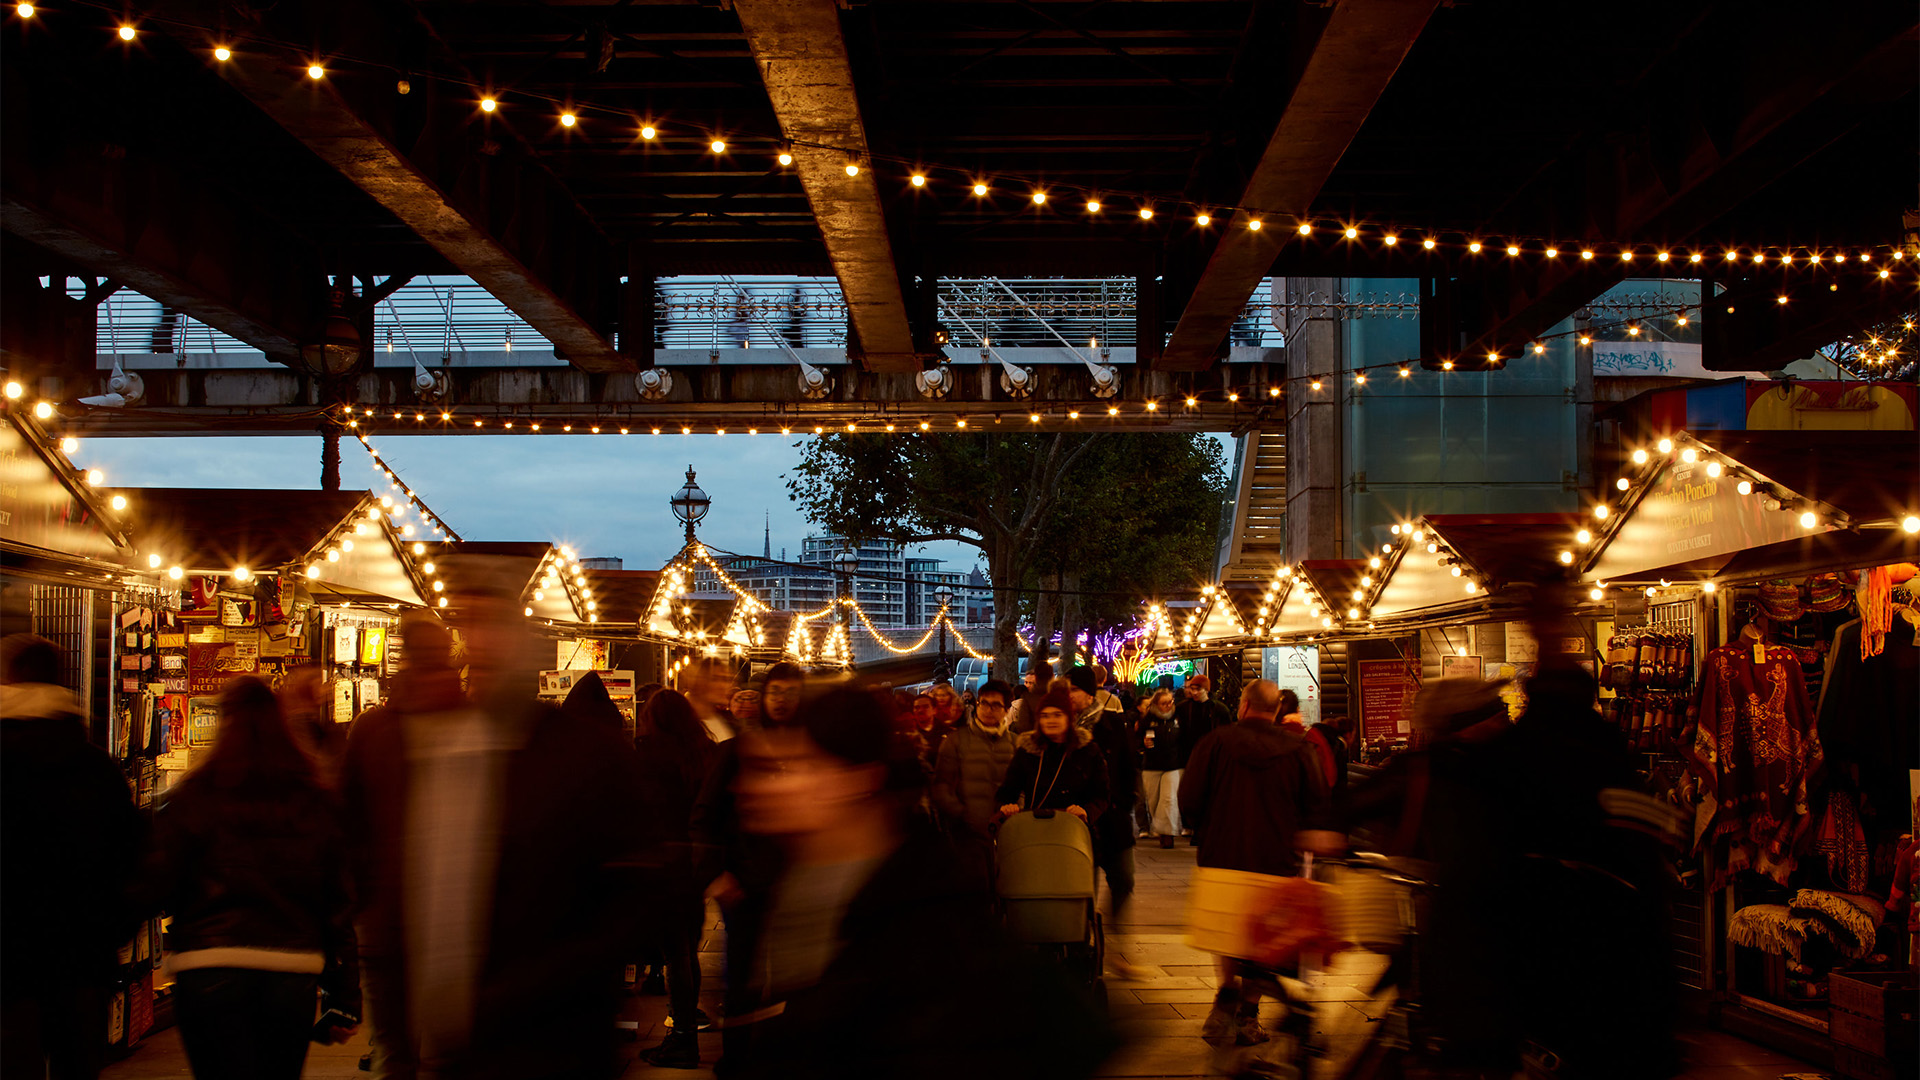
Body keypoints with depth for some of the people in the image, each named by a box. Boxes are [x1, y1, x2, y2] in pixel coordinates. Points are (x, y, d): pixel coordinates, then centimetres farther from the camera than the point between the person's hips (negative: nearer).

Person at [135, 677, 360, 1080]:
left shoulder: (193, 798, -4)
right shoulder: (317, 805, 5)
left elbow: (152, 891, -5)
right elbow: (340, 907, 4)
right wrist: (345, 1000, 9)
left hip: (211, 975, -3)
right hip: (294, 978, 3)